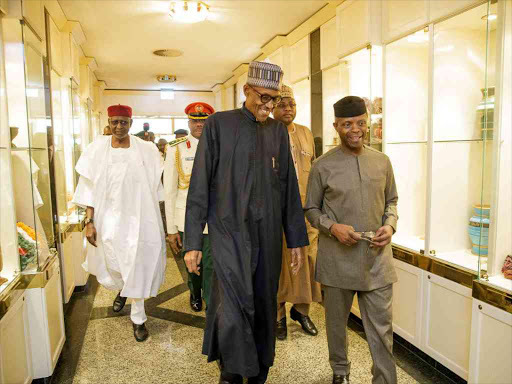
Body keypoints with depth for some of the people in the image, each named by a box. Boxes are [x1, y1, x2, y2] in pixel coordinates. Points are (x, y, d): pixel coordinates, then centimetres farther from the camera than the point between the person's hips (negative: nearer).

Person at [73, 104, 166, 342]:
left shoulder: (146, 150, -5)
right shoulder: (97, 149, -3)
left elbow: (155, 188, 1)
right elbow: (89, 189, -1)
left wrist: (157, 222, 2)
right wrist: (89, 221, -6)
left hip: (138, 219, -1)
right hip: (108, 219, 2)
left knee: (138, 267, 5)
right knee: (111, 265, 16)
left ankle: (138, 318, 24)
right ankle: (122, 289, 52)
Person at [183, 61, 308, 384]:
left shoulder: (279, 130, 10)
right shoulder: (219, 124, -1)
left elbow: (289, 189, 12)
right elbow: (199, 186, -3)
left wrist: (297, 240, 10)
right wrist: (193, 242, -6)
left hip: (268, 236, 4)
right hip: (229, 233, -3)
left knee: (264, 308, 12)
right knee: (233, 308, -11)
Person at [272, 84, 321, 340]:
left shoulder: (306, 133, 12)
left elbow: (314, 170, 17)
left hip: (305, 211, 4)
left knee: (308, 259, 8)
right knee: (278, 262, 6)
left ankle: (301, 309, 28)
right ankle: (278, 315, 24)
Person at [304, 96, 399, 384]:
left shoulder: (382, 161, 3)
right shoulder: (323, 166, -5)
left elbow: (391, 200, 14)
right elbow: (311, 209, 1)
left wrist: (390, 224, -5)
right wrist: (333, 227, -16)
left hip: (377, 257, 2)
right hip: (337, 258, -1)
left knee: (382, 327, 7)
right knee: (337, 321, 17)